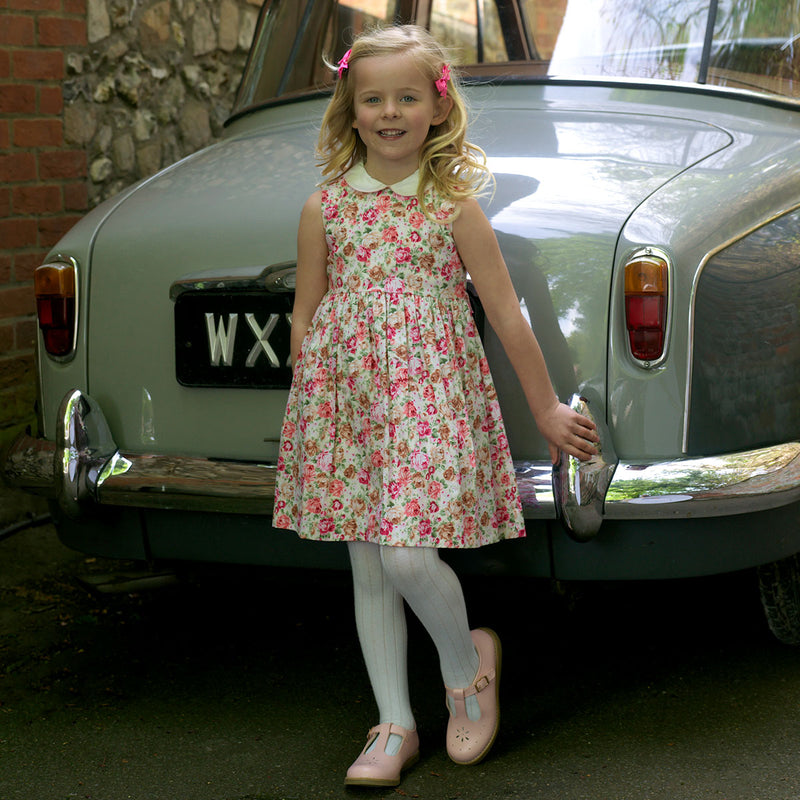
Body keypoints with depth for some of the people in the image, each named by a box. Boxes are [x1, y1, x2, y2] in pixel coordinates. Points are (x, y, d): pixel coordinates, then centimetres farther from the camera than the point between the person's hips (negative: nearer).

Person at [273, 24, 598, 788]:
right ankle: (395, 726, 19)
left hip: (431, 394, -3)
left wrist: (546, 408, 6)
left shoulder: (455, 208, -3)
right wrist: (306, 408, 9)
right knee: (367, 568, 7)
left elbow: (507, 316, 2)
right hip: (345, 396, 3)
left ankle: (467, 661, 16)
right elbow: (304, 317, 10)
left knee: (408, 555, -15)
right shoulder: (324, 207, 2)